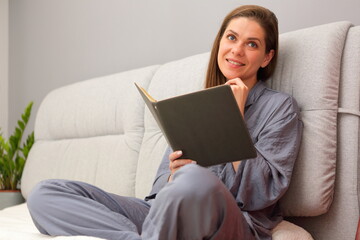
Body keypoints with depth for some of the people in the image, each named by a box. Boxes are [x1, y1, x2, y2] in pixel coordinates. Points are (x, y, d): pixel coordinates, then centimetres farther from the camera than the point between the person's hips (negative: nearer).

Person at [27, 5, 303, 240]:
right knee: (45, 194, -12)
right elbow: (161, 187, 14)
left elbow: (263, 194, -6)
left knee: (195, 178, -42)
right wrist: (173, 174, -9)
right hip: (170, 215, 5)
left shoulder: (280, 106, 7)